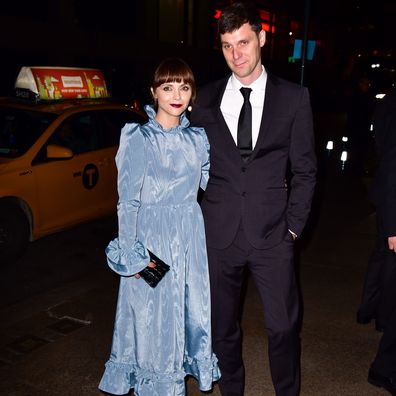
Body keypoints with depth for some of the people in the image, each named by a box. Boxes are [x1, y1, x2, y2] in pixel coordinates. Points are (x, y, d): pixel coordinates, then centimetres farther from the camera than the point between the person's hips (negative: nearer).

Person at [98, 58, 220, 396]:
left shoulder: (197, 137, 6)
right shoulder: (139, 138, -9)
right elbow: (129, 199, -9)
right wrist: (131, 251, -12)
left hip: (191, 235, 5)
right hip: (152, 235, -4)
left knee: (195, 306, 14)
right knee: (154, 313, 7)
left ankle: (190, 366, 37)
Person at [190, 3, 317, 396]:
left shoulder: (294, 98, 0)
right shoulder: (205, 99, 4)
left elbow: (304, 169, 3)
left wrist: (293, 225, -1)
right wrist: (198, 220, 5)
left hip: (272, 235, -1)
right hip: (219, 234, 2)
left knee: (283, 327, 7)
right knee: (222, 327, 14)